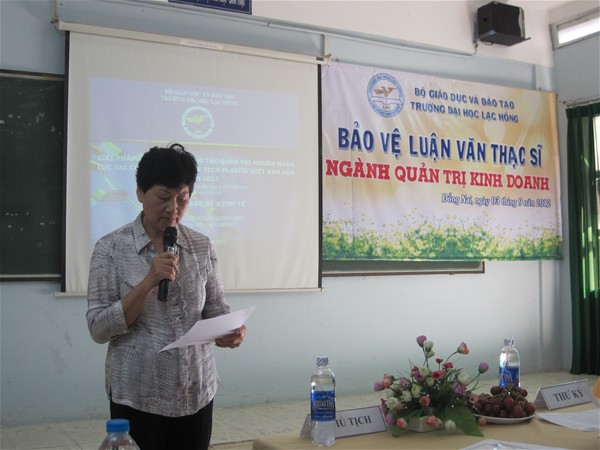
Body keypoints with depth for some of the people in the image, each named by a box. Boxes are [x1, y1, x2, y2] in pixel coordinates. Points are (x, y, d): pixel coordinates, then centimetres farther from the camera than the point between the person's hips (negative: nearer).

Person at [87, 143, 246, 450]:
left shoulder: (202, 246, 2)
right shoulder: (111, 248, -7)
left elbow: (215, 308, 6)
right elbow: (98, 329, -10)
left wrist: (231, 330, -15)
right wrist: (150, 281, -21)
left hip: (197, 394, 3)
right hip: (137, 397, -3)